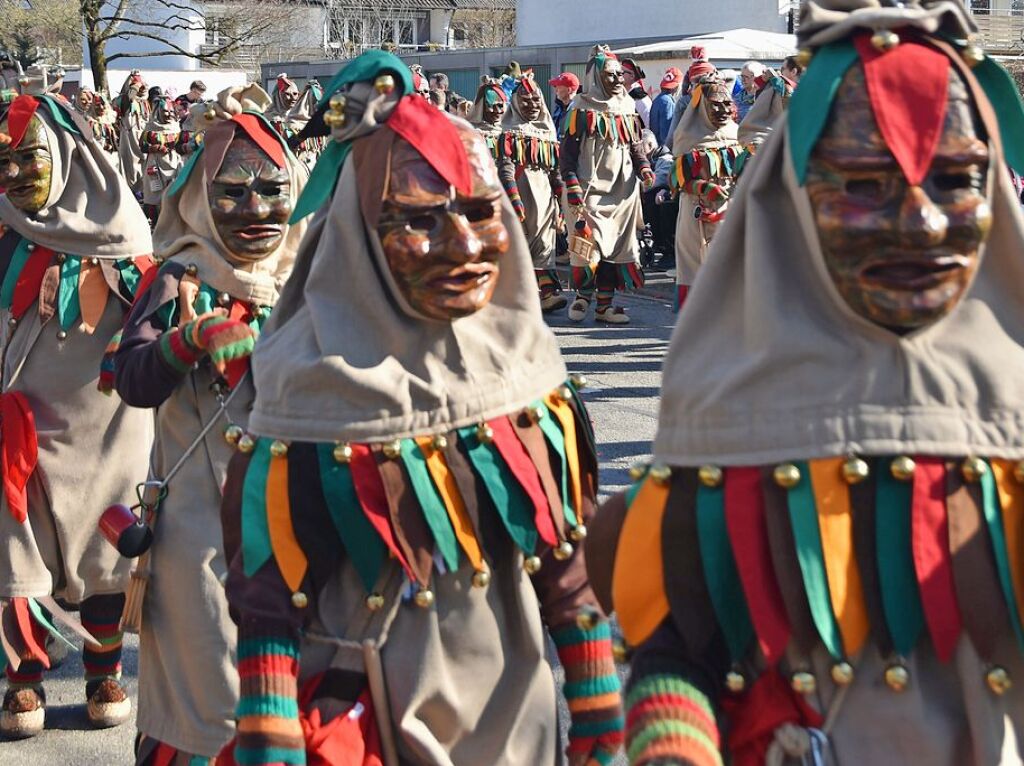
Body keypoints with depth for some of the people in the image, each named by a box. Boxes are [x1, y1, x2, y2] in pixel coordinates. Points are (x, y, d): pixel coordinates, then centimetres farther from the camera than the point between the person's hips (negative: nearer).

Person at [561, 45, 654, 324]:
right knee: (589, 244, -9)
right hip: (591, 190, -5)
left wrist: (644, 170, 2)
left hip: (623, 191, 5)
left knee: (617, 246, 5)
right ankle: (582, 296, 13)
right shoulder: (582, 110, -4)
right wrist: (574, 194, -13)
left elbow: (635, 147, 22)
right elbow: (567, 155, -6)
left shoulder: (628, 109, 13)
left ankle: (605, 304, 13)